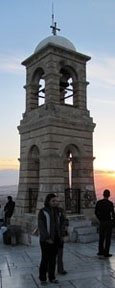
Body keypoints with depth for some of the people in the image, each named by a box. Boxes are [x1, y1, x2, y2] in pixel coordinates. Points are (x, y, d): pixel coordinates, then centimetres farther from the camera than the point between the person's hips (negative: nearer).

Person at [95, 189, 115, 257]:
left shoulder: (99, 202, -2)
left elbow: (96, 212, 5)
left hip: (102, 222, 4)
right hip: (109, 222, -4)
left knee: (101, 237, 15)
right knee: (108, 238, 4)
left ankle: (101, 251, 23)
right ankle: (106, 253, 8)